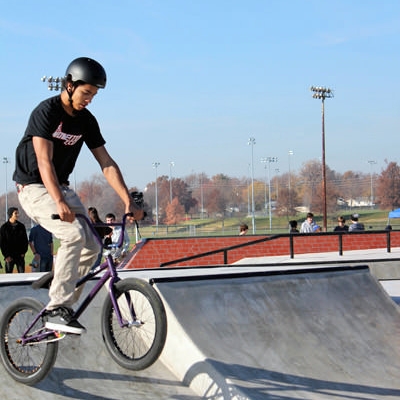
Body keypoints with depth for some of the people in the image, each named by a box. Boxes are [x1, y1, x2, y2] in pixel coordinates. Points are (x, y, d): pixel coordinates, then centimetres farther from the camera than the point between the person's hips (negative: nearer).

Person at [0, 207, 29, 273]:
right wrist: (6, 256, -9)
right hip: (9, 257, -3)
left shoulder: (21, 226, 9)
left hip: (20, 256, 3)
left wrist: (23, 252, 1)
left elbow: (25, 240, 13)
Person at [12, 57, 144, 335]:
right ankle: (57, 309, -25)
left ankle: (64, 306, 7)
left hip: (62, 187, 7)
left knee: (92, 246, -6)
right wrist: (60, 203, -41)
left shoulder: (87, 120, 2)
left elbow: (107, 164, 1)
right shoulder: (46, 112, -18)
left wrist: (129, 202, -9)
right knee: (74, 234, -28)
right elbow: (44, 161, -28)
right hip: (34, 187, -7)